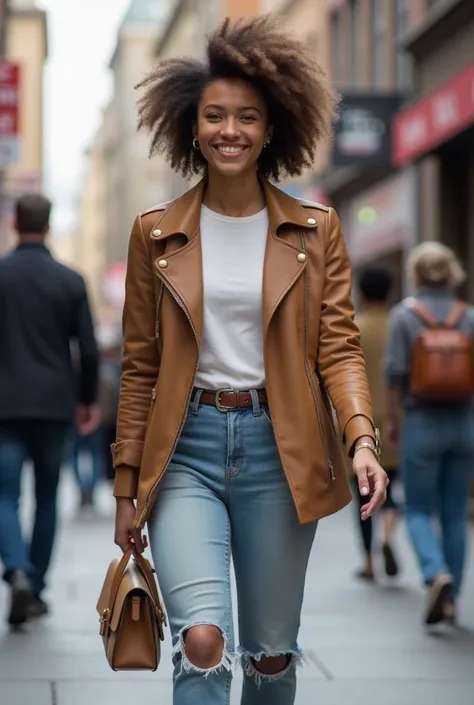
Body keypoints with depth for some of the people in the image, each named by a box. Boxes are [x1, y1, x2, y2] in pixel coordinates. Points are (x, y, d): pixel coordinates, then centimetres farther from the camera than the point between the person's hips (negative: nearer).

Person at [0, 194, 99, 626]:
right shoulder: (70, 281, -1)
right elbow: (89, 350, -1)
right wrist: (89, 400, 12)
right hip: (54, 405, 1)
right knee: (47, 497, 13)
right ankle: (36, 589, 16)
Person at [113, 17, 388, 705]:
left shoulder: (315, 230, 4)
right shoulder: (155, 233, 5)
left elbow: (339, 346, 0)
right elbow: (140, 367, 8)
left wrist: (363, 438, -18)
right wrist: (127, 488, 7)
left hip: (279, 449, 1)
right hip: (185, 448, -1)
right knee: (202, 640, -19)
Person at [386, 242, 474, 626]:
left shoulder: (405, 314, -5)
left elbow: (396, 372, -8)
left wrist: (391, 419, 3)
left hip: (422, 422, -3)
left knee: (419, 511, 6)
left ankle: (438, 574, -19)